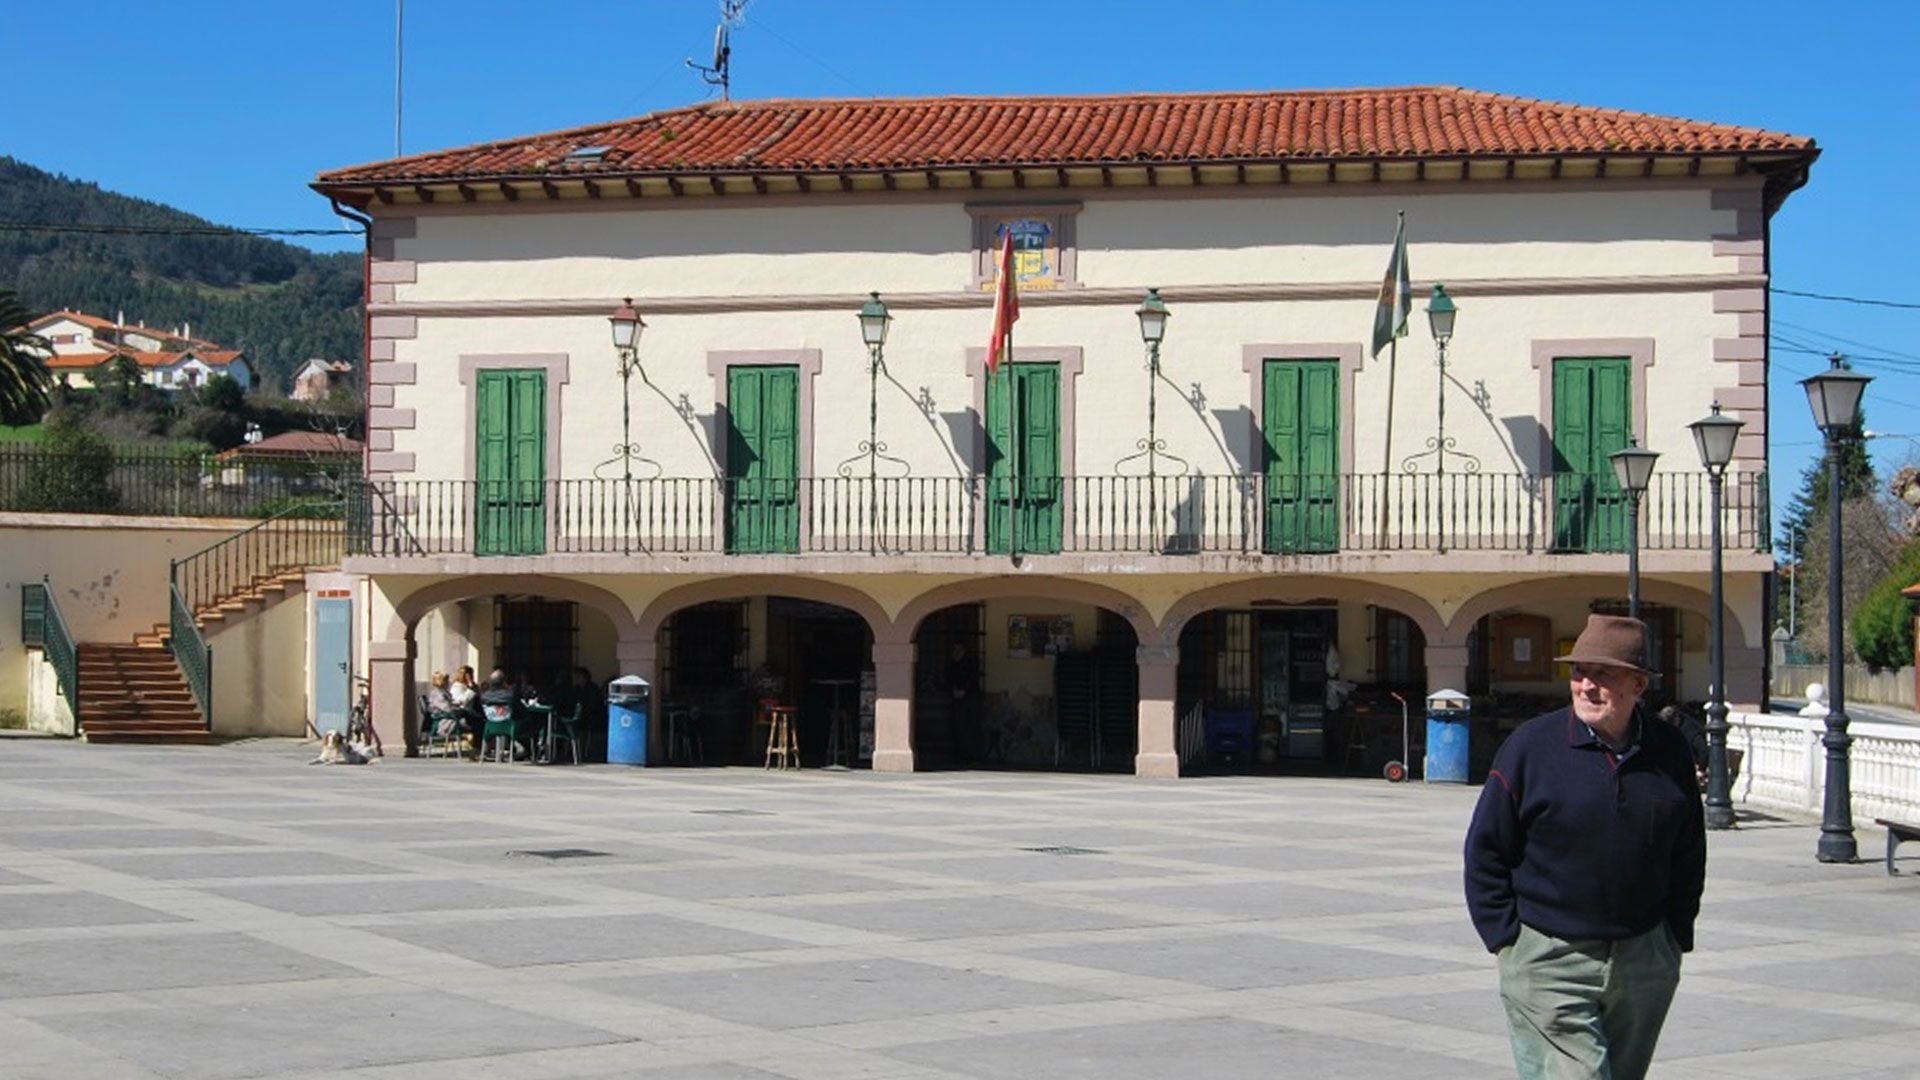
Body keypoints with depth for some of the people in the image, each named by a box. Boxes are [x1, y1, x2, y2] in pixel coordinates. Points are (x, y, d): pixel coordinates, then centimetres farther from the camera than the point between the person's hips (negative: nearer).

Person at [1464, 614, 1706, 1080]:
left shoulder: (1670, 753, 4)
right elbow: (1485, 850, -2)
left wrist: (1675, 937, 11)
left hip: (1644, 965, 4)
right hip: (1549, 962, -4)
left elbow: (1689, 853, 17)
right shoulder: (1531, 745, -7)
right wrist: (1506, 938, -6)